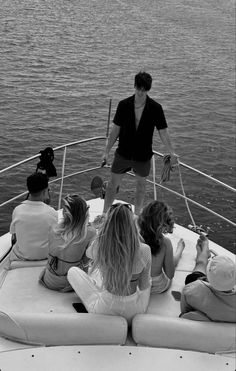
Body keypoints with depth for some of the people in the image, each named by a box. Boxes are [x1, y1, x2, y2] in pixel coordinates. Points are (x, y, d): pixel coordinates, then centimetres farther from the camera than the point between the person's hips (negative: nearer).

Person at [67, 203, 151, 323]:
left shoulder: (98, 246, -21)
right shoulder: (144, 251, -22)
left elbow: (88, 254, 6)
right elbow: (144, 286, -8)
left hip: (104, 310, -1)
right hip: (134, 313, 1)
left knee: (73, 271, 19)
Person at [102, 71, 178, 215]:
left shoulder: (155, 108, -10)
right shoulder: (124, 105, -8)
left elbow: (163, 132, -6)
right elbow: (116, 129, -2)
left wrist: (172, 152, -13)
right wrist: (107, 151, -1)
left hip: (143, 156, 0)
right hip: (123, 154, 0)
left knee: (141, 186, 15)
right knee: (113, 184, 7)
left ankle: (136, 216, 34)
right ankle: (104, 214, 23)